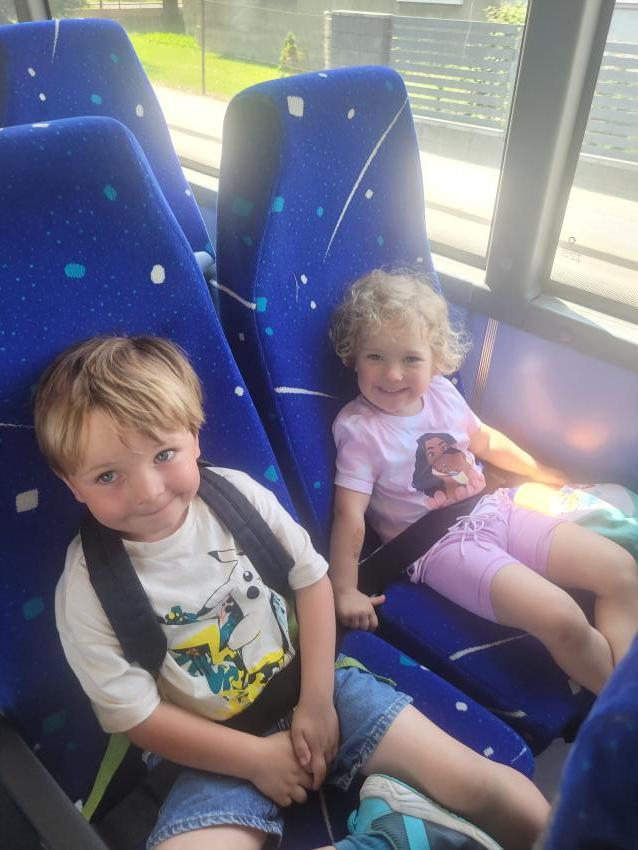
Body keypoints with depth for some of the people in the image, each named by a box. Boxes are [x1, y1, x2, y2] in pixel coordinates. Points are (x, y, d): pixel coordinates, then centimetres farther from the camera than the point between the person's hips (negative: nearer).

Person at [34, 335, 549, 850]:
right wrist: (256, 757, -10)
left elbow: (312, 578, -3)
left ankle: (394, 806, 12)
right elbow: (137, 715, -10)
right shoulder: (88, 589, -17)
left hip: (316, 685, 0)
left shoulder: (237, 493, -14)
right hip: (224, 750, 1)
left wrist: (318, 699, -8)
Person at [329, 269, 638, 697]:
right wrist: (345, 590, -21)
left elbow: (485, 440, 20)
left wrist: (541, 471, 29)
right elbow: (350, 514, -21)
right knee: (564, 621, -22)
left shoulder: (442, 392, 2)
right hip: (441, 545, -7)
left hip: (493, 510, 8)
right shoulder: (358, 428, -17)